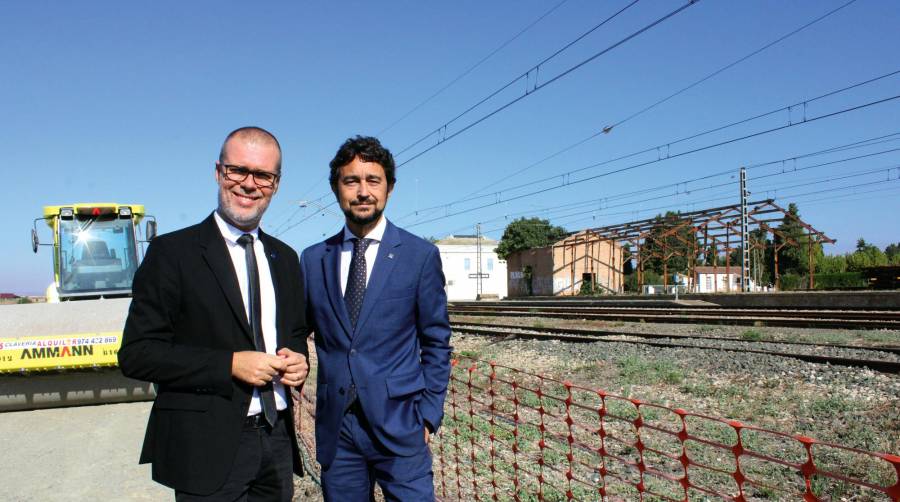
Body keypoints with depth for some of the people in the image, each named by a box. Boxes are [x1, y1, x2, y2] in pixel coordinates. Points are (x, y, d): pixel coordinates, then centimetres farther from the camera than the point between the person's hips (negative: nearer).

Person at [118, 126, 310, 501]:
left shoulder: (285, 258, 10)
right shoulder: (172, 252, -7)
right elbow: (136, 354, -11)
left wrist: (298, 360, -3)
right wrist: (230, 364, -19)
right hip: (209, 448, -5)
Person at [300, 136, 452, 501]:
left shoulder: (421, 255, -1)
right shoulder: (313, 260, 6)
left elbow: (436, 343, 1)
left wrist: (428, 414, -2)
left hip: (399, 424, -2)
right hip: (335, 428, 3)